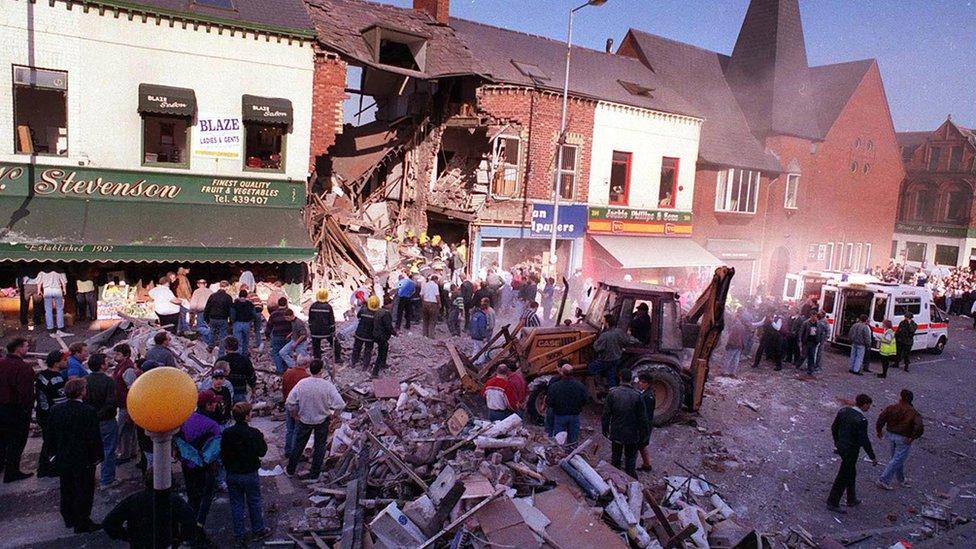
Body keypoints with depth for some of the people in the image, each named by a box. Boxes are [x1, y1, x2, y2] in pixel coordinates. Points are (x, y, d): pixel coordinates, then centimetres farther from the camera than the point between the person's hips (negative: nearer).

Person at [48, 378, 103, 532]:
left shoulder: (56, 410, -3)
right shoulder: (88, 412, -21)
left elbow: (52, 434, 6)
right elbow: (94, 437, -18)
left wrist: (55, 453, 17)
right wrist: (96, 456, -6)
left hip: (62, 460, 6)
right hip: (83, 460, -6)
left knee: (67, 489, 20)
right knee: (84, 491, 6)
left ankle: (69, 518, 33)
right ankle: (82, 523, 13)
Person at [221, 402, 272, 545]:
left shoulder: (226, 434, -10)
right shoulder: (254, 433, -19)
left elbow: (222, 454, -3)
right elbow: (262, 452, -11)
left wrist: (228, 466, 14)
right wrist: (263, 441, 7)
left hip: (232, 475, 3)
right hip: (250, 474, -2)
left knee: (236, 505, 14)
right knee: (254, 503, 14)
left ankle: (239, 535, 21)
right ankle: (258, 531, 26)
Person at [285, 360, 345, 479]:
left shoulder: (301, 384, -16)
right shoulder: (328, 385, -21)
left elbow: (289, 403, -13)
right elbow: (340, 405, -23)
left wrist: (295, 415, 3)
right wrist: (333, 415, -4)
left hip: (304, 420, 2)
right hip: (322, 420, -1)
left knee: (298, 445, 21)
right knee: (319, 447, 16)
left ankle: (290, 470, 36)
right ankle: (314, 474, 26)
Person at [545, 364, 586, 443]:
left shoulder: (554, 386, -18)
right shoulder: (580, 386, -10)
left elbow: (549, 403, -14)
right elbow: (584, 402, 0)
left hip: (559, 416, -2)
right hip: (575, 416, 2)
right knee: (573, 440, 15)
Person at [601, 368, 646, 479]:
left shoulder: (612, 393, -11)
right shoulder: (637, 395, -14)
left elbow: (606, 414, -6)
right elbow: (642, 417, -8)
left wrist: (605, 429, 7)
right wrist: (641, 435, 3)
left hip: (616, 433, 2)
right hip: (632, 434, -2)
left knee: (615, 457, 18)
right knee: (630, 459, 10)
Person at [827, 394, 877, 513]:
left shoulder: (843, 411, -2)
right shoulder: (861, 420, -25)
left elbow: (834, 428, 8)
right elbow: (864, 441, -22)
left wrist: (836, 441, 24)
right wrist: (872, 457, -10)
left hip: (841, 446, 8)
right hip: (851, 451, -8)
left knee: (851, 473, 25)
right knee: (843, 477, 6)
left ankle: (852, 500, 39)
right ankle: (833, 503, 15)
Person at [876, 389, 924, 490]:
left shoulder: (892, 408, -4)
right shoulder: (913, 413, -11)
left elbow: (881, 418, -9)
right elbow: (919, 427, -23)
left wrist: (879, 430, 4)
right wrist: (913, 437, -11)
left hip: (891, 435, 4)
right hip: (904, 439, -4)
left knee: (896, 458, 21)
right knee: (897, 460, 3)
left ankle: (901, 479, 37)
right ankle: (884, 480, 0)